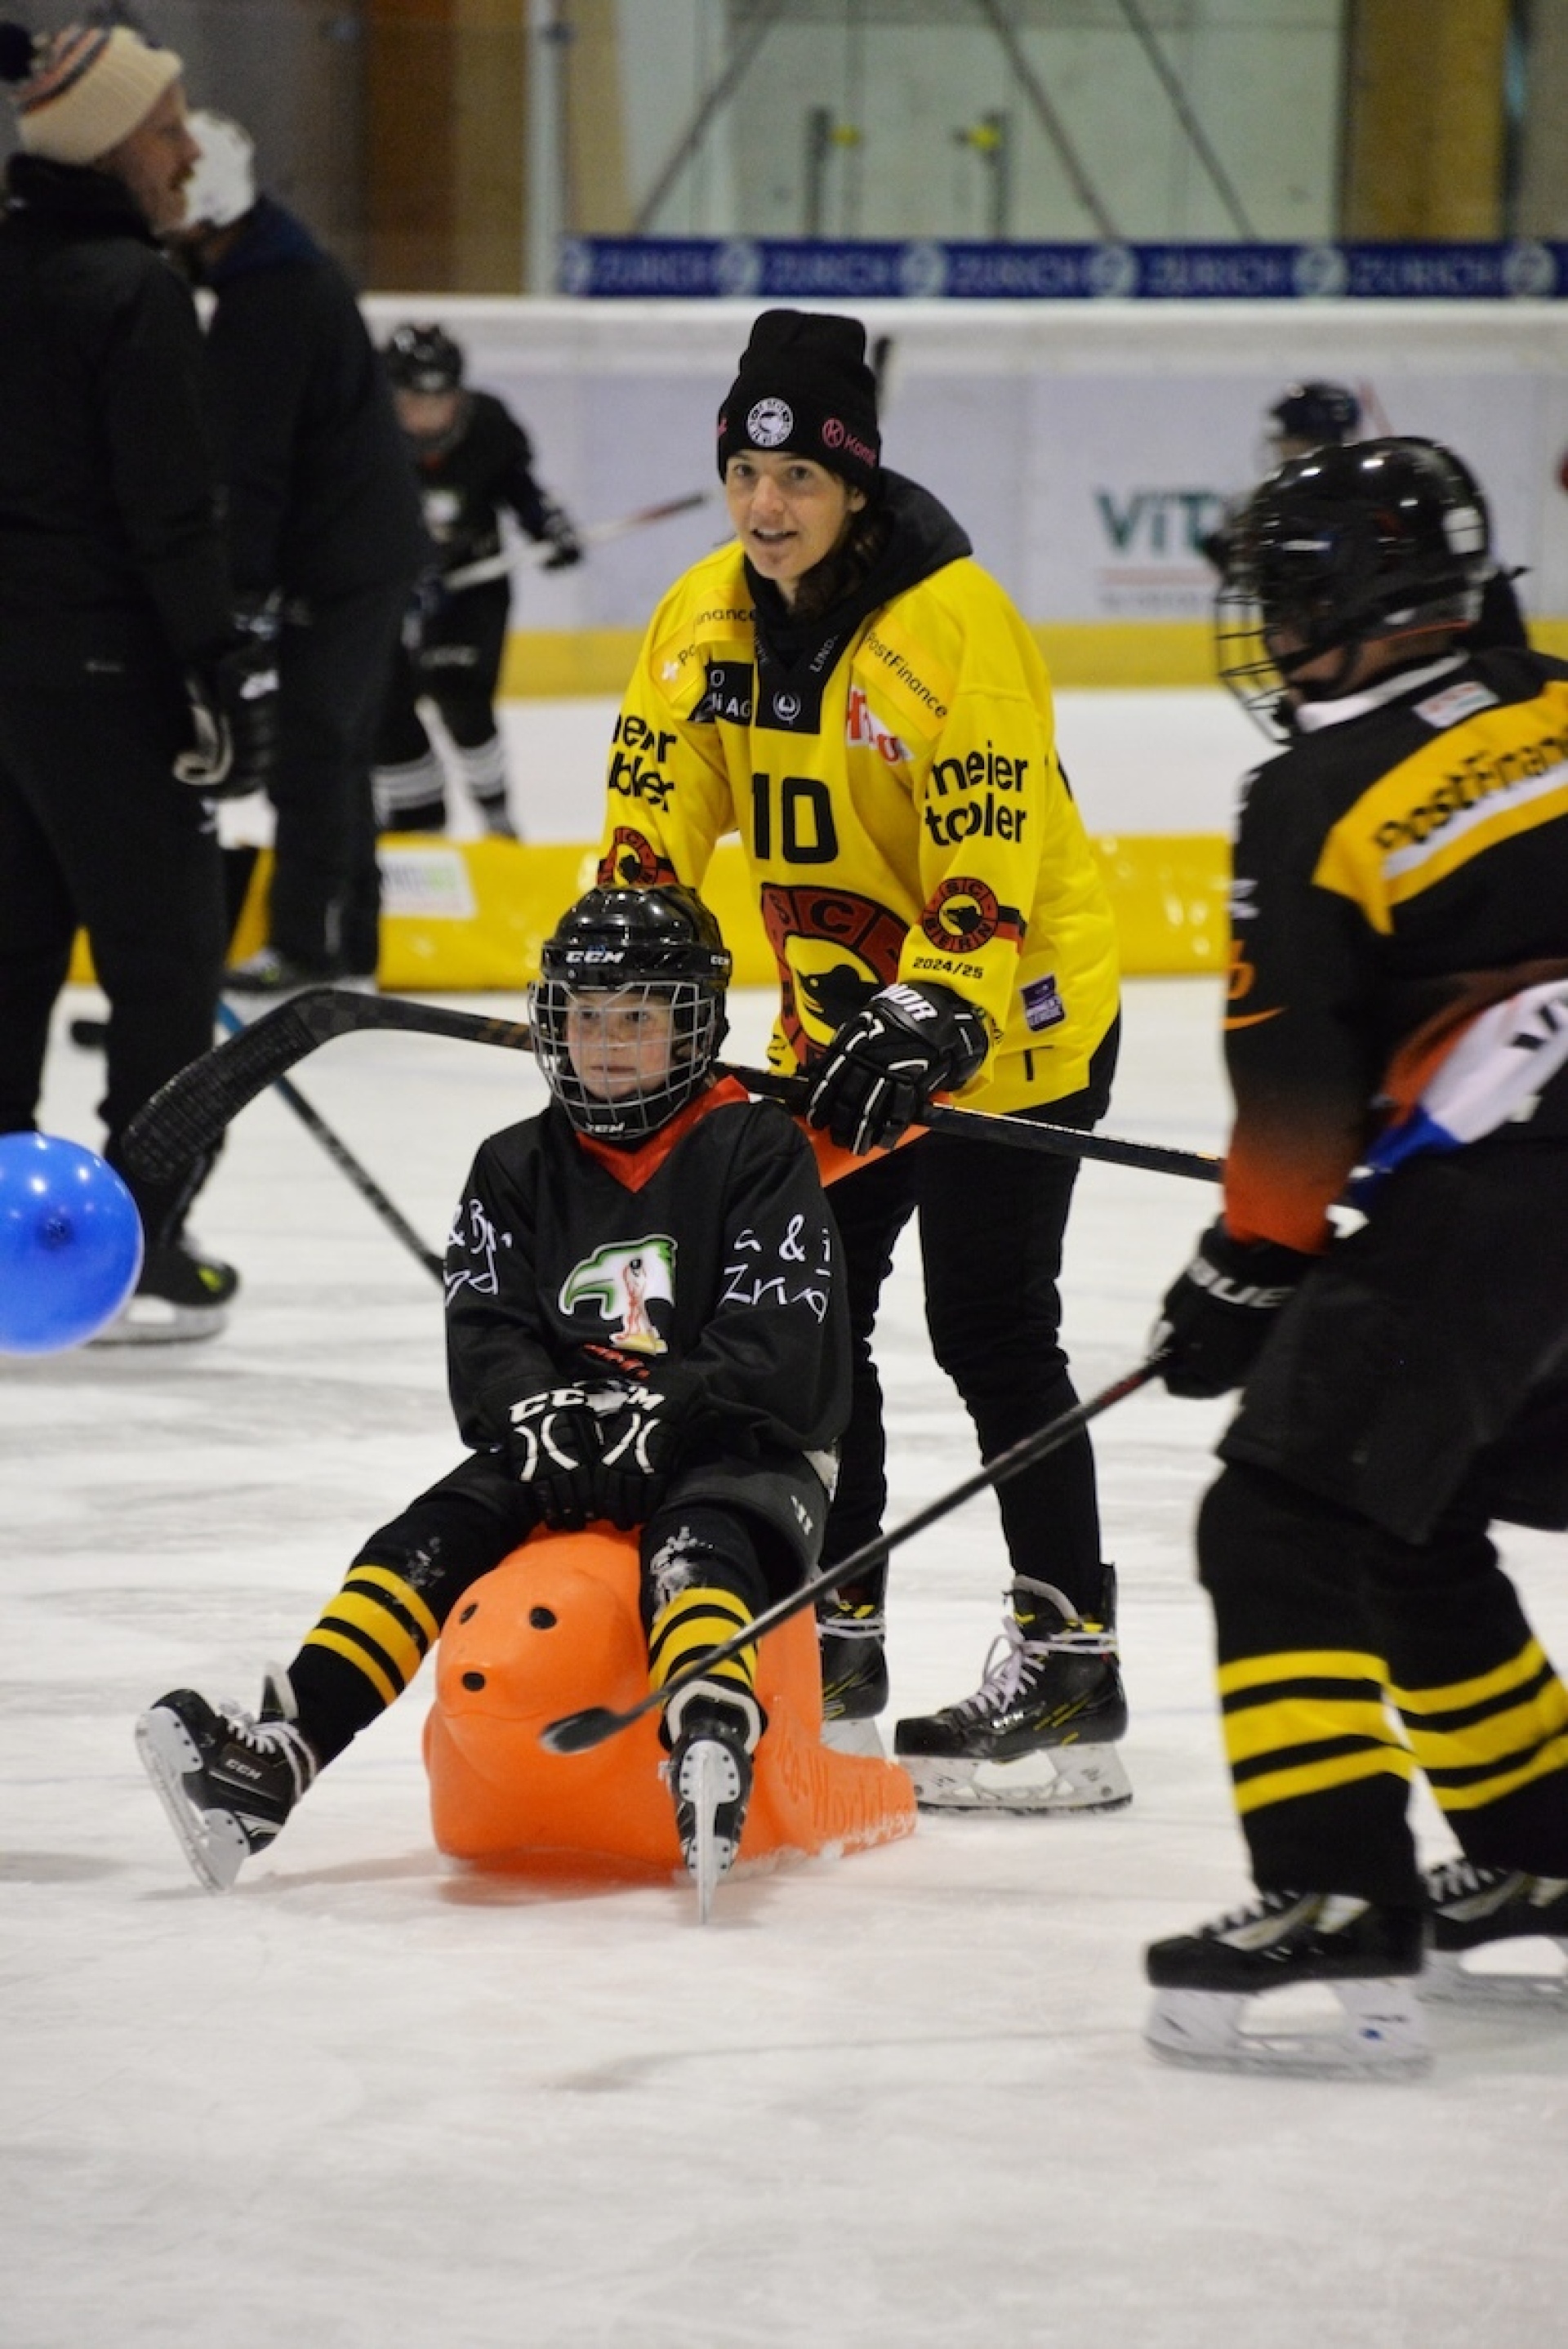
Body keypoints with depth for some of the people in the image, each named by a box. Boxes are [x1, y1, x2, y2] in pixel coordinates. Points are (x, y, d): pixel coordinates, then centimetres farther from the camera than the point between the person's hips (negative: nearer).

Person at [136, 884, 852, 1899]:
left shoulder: (760, 1152, -2)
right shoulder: (518, 1169, 12)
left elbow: (775, 1349, -12)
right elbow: (485, 1338, 2)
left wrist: (655, 1417, -26)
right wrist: (539, 1414, -20)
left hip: (739, 1447, -4)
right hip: (561, 1462, 4)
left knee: (698, 1539, -37)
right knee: (433, 1537, -20)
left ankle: (713, 1750, -66)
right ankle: (280, 1752, -35)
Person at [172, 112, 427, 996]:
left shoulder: (265, 304, -23)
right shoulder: (285, 264, 11)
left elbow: (251, 467, -24)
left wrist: (239, 592, -22)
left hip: (340, 563, -10)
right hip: (370, 540, 10)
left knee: (313, 751, -4)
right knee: (338, 747, 15)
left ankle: (307, 944, 0)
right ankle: (348, 940, 21)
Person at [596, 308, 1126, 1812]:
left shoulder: (953, 624, -23)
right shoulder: (705, 617, -1)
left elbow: (994, 855, -27)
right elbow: (656, 815, 3)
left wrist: (935, 1011, -35)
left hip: (1008, 1008, -8)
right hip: (840, 1004, 8)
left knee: (989, 1327, -11)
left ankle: (1068, 1666, -8)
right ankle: (835, 1638, 22)